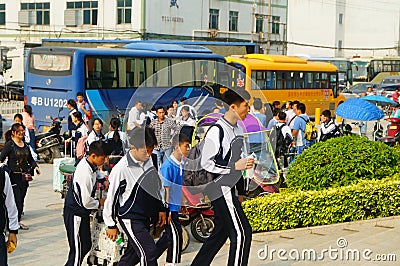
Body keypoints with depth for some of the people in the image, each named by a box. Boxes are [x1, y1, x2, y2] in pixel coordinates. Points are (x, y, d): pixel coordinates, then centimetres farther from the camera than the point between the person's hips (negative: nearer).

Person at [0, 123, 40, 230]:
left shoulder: (25, 145, 12)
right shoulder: (9, 145, -6)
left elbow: (30, 159, 19)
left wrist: (35, 166, 2)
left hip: (24, 177, 6)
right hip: (14, 176, -6)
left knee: (21, 199, 9)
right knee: (16, 199, -9)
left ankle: (18, 221, 19)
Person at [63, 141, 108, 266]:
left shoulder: (88, 162, -1)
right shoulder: (85, 173, -28)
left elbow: (96, 171, 28)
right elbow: (86, 201, -24)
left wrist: (103, 180, 10)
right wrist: (100, 203, -6)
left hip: (81, 212, 10)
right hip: (75, 213, -10)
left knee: (86, 245, 16)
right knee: (78, 249, -5)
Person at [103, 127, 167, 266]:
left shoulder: (149, 161, -1)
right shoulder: (121, 169, -21)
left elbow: (158, 185, 16)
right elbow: (111, 197, -12)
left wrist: (162, 208, 18)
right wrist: (111, 225, -5)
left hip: (146, 216, 7)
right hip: (130, 219, -7)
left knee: (133, 253, 16)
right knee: (149, 252, -12)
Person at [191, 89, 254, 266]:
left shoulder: (238, 128, 12)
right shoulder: (217, 130, -18)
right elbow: (207, 163, -20)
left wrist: (240, 191, 21)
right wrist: (235, 166, -21)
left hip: (228, 188, 10)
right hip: (220, 188, -10)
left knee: (221, 232, 16)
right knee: (241, 233, -9)